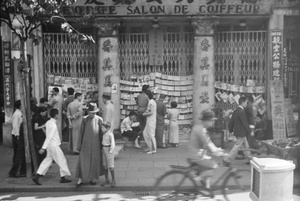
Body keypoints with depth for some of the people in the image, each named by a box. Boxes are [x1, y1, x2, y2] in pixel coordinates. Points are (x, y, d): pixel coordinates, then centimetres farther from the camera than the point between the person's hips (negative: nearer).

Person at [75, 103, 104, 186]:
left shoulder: (99, 120, -3)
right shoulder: (84, 119, -2)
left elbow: (101, 133, 2)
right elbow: (81, 132, 3)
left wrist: (101, 145, 4)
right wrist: (79, 145, 3)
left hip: (96, 144, 0)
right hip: (86, 144, 0)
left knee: (95, 161, 7)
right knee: (83, 161, 0)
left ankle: (93, 178, 20)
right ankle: (81, 179, 8)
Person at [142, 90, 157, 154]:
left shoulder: (151, 102, -16)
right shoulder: (151, 101, 14)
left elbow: (152, 112, -20)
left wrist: (145, 114, -9)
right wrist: (145, 112, 5)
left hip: (151, 121, -10)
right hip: (149, 121, 10)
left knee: (151, 135, -3)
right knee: (145, 133, 15)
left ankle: (153, 150, 4)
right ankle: (150, 147, 21)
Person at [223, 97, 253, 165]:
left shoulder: (235, 111, 7)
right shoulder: (241, 111, -20)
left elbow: (231, 122, 11)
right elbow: (245, 123, -21)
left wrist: (231, 130, 19)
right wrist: (250, 131, -15)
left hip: (237, 132, 9)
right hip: (241, 133, -9)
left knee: (246, 146, 18)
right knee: (236, 147, -2)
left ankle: (249, 159, 27)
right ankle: (227, 160, 1)